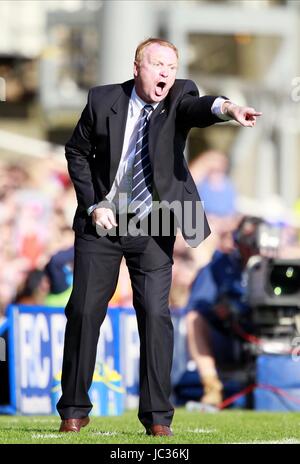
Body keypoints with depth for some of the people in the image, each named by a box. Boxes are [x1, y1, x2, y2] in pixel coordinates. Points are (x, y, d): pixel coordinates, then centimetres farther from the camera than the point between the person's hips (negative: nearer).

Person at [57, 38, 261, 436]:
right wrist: (93, 205, -4)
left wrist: (225, 108, -55)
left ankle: (157, 417, -2)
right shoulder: (103, 100, -4)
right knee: (84, 311, 3)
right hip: (102, 222, 1)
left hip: (152, 227, -1)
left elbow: (197, 108, -31)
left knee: (155, 313, -8)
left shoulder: (179, 97, -7)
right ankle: (74, 409, 15)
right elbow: (77, 152, 7)